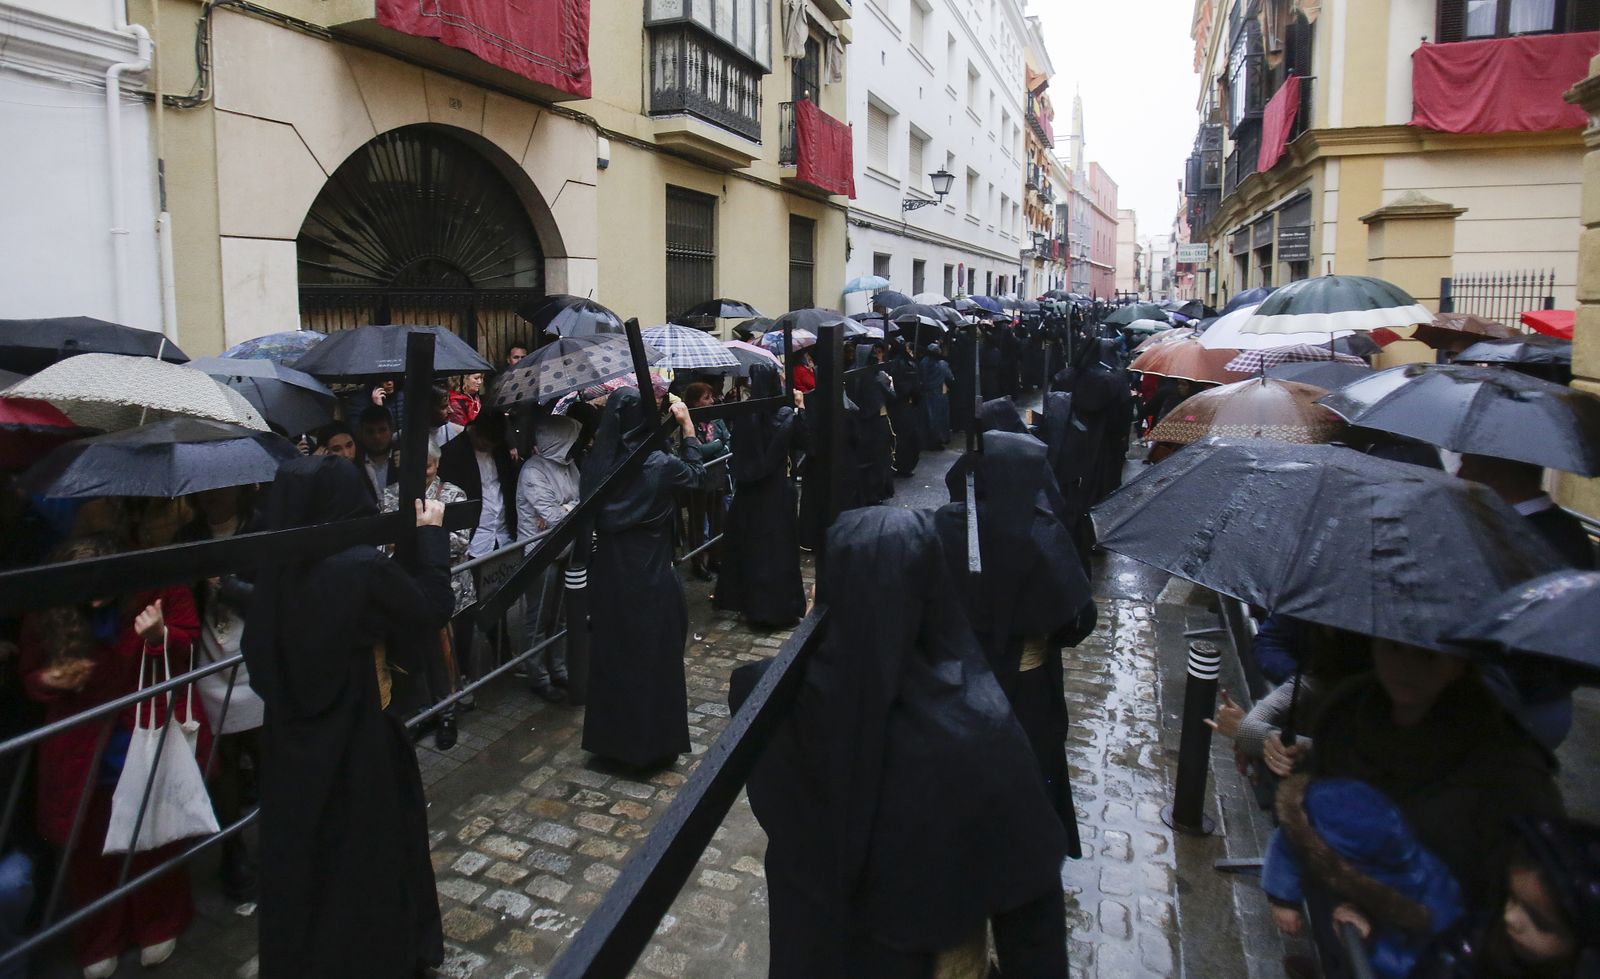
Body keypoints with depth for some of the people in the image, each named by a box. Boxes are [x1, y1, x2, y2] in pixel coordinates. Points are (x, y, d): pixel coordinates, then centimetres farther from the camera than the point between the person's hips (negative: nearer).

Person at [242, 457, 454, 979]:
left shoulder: (276, 571, -7)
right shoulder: (364, 568, -24)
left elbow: (260, 657, 2)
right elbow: (433, 607, -10)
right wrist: (431, 534, -2)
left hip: (291, 741, 6)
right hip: (355, 741, -5)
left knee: (302, 854, 21)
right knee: (366, 855, 15)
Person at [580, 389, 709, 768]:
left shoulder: (595, 464, -8)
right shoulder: (659, 465, -17)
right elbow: (697, 475, 2)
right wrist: (688, 427, 6)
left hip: (607, 577, 4)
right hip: (651, 581, -4)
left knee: (610, 655, 17)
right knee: (654, 658, 11)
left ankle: (610, 738, 31)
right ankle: (654, 742, 23)